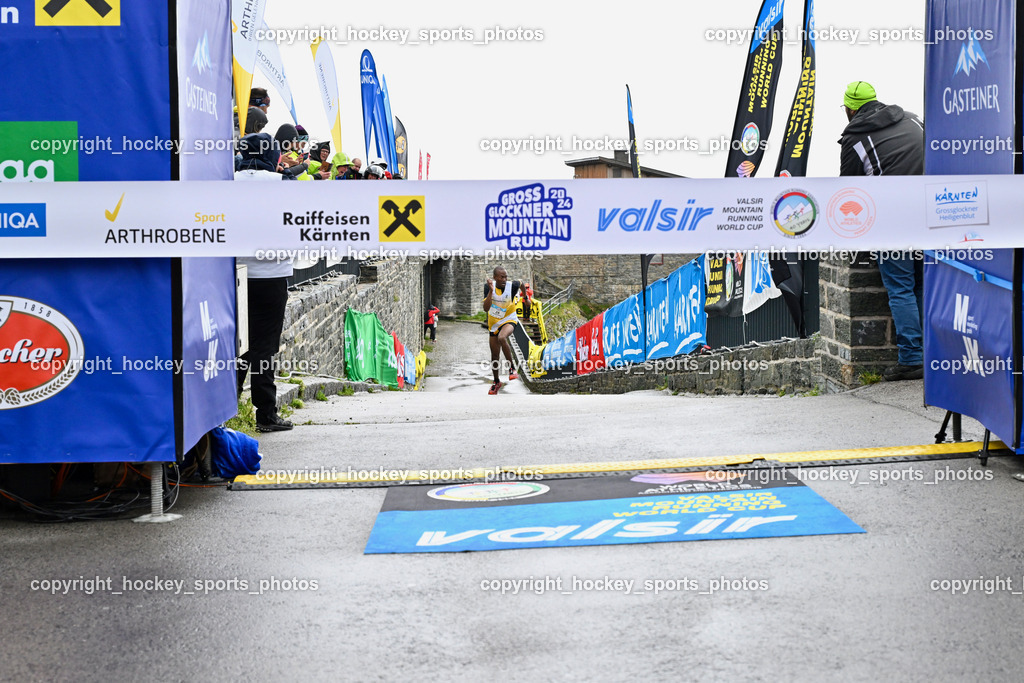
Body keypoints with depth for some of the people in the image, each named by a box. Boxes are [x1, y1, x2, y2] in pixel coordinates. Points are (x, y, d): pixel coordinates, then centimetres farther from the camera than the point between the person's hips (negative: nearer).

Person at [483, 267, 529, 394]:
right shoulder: (488, 287, -17)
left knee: (502, 338, -37)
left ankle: (512, 368, -20)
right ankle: (496, 382, 32)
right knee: (495, 355, 11)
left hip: (509, 320, -3)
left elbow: (521, 284, 7)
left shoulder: (512, 285, -20)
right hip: (494, 322, 3)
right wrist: (491, 290, -37)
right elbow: (486, 308, -28)